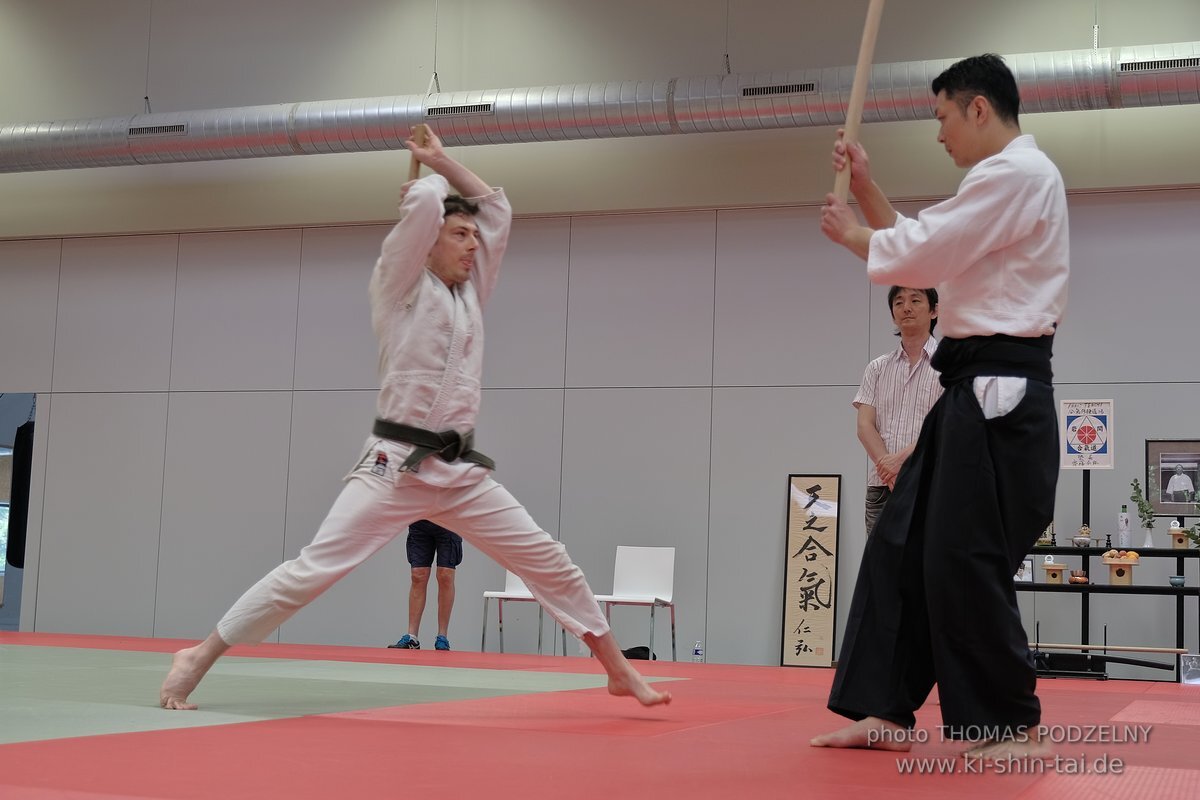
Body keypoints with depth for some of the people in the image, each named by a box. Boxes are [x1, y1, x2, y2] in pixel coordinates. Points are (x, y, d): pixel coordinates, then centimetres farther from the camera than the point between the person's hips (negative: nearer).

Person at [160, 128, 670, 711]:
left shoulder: (469, 293, 17)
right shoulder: (400, 286, -1)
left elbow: (498, 208, 20)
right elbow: (424, 203, -15)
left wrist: (441, 162, 19)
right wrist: (430, 179, 7)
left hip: (460, 473, 6)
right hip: (396, 467, -6)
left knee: (548, 562, 6)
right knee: (314, 569, -12)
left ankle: (617, 670, 17)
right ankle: (199, 658, -2)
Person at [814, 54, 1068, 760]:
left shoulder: (1017, 173, -12)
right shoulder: (1010, 179, 22)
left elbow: (918, 255, -17)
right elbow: (923, 248, 24)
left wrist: (851, 232, 0)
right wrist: (866, 184, 16)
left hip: (999, 392, -11)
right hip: (979, 390, 11)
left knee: (964, 561, -7)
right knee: (903, 546, 9)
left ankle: (1015, 727, 5)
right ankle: (887, 711, 14)